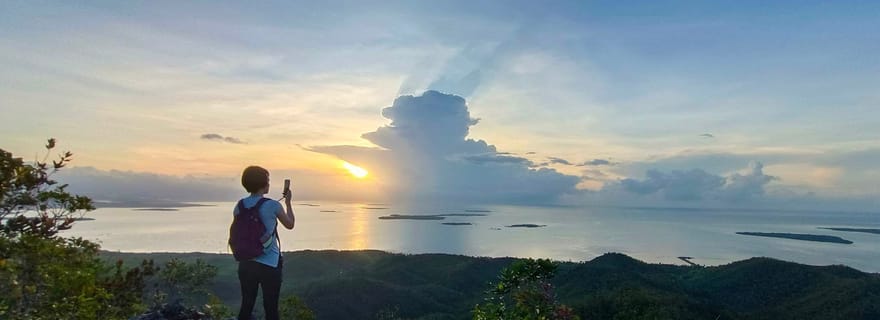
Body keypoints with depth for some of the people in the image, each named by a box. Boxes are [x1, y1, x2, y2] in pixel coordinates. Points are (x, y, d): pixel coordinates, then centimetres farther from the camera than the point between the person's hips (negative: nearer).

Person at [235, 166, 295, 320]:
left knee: (246, 306, 12)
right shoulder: (272, 205, -11)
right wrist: (288, 202, 18)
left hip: (246, 264, 5)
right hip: (269, 265, -5)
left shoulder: (239, 206, 2)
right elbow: (290, 225, 6)